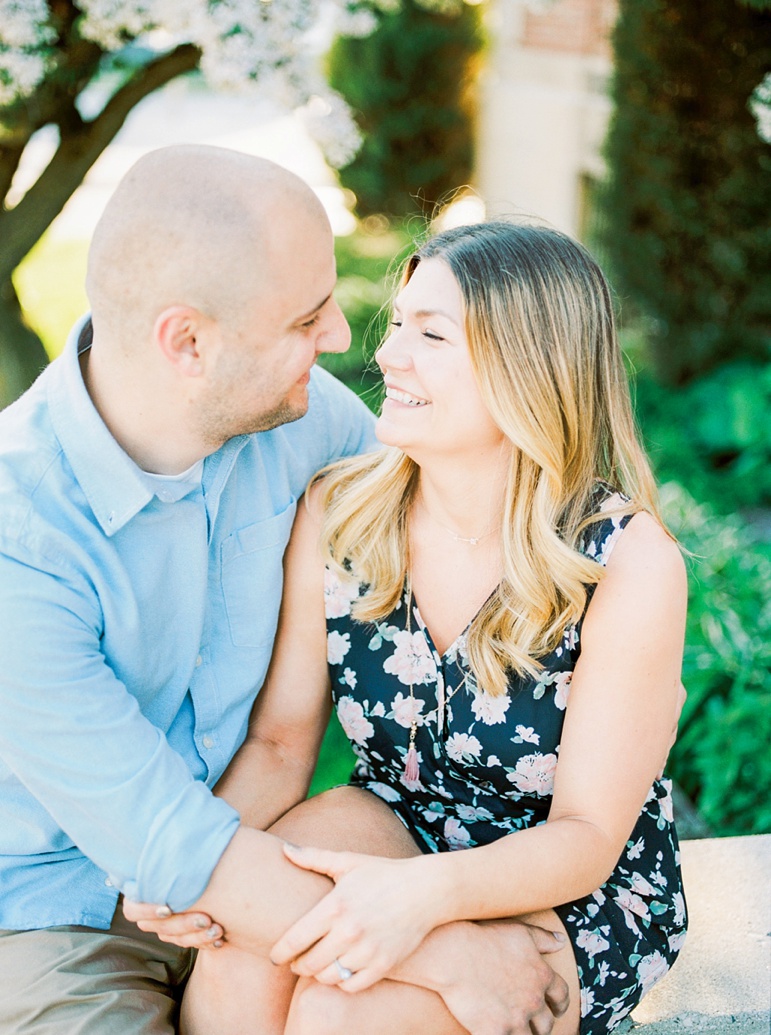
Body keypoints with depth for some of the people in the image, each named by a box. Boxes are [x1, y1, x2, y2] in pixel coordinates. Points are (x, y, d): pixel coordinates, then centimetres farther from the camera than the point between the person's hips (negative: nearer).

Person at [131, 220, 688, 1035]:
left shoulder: (630, 564, -21)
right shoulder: (337, 512, -9)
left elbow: (587, 835, -17)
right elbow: (279, 740, -3)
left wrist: (429, 891, -36)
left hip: (578, 905, -3)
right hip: (392, 831, 3)